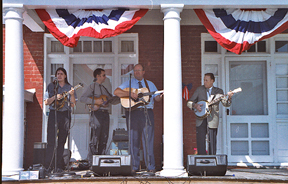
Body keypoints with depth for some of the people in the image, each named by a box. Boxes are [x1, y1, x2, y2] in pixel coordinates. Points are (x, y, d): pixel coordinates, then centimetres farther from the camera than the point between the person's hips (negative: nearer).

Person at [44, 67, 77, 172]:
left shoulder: (69, 88, 12)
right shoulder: (51, 86, 11)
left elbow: (73, 105, 5)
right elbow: (46, 102, 6)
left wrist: (72, 95, -10)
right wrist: (55, 97, -10)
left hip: (65, 114, 1)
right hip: (53, 114, -1)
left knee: (61, 142, 2)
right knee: (51, 141, -8)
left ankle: (59, 166, 6)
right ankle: (48, 166, -6)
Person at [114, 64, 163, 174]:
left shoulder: (150, 84, 19)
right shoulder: (129, 83, 11)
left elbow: (156, 98, 16)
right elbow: (116, 92, -1)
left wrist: (161, 96, -7)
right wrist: (130, 94, -14)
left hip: (147, 112, 1)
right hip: (133, 112, -1)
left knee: (148, 139, -4)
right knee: (133, 140, 0)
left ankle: (150, 167, 1)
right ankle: (134, 167, 8)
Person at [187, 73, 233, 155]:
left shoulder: (218, 91, 6)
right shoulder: (199, 89, 8)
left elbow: (225, 103, -3)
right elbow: (189, 102, 9)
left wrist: (229, 98, -24)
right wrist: (195, 105, -12)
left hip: (212, 120, -1)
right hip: (201, 119, 1)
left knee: (212, 141, -1)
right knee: (200, 141, -3)